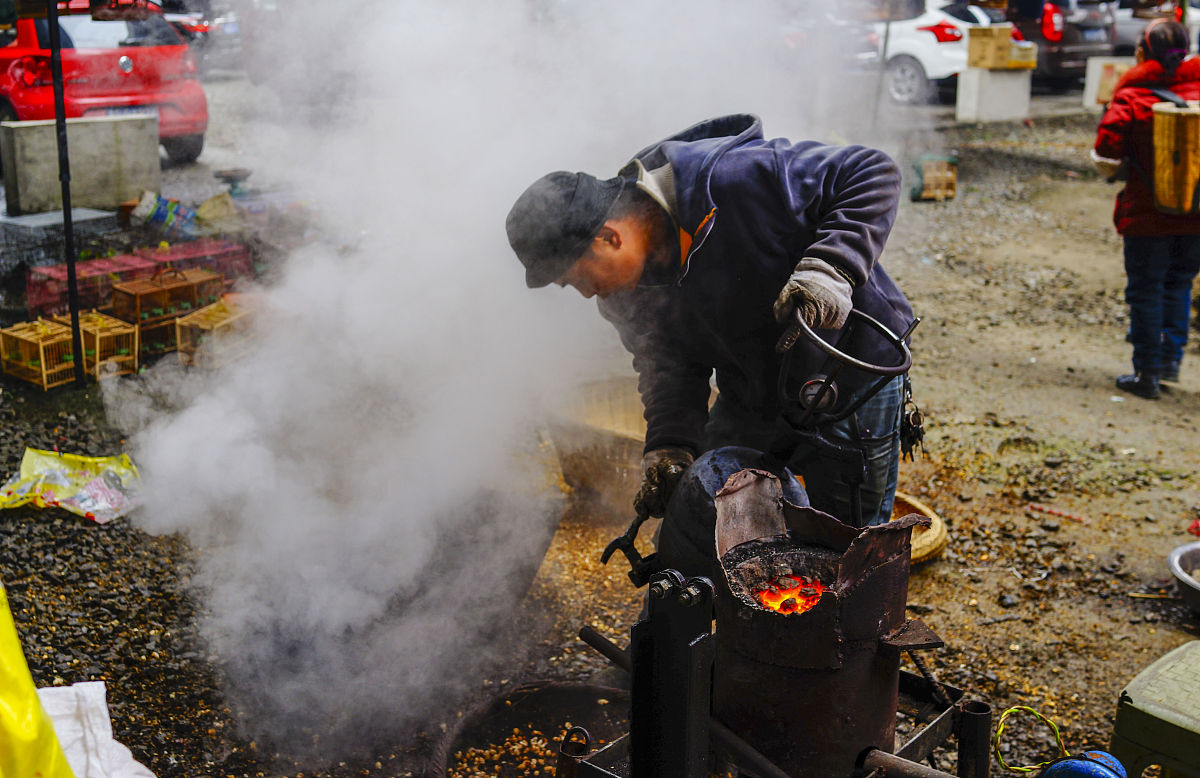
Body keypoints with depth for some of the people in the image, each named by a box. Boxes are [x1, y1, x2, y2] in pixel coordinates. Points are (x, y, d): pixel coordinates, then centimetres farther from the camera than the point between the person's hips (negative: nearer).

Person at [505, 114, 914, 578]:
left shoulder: (731, 180, -29)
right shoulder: (626, 286, -5)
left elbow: (873, 174, -25)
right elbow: (667, 365, 4)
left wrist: (828, 270, -37)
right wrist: (669, 445, -12)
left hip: (851, 381, -6)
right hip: (750, 399, 6)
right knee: (686, 543, 11)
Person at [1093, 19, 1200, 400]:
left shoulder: (1130, 99, -10)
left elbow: (1106, 160, -12)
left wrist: (1114, 167, 9)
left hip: (1146, 214, -3)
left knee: (1145, 291, 6)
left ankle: (1147, 373, 9)